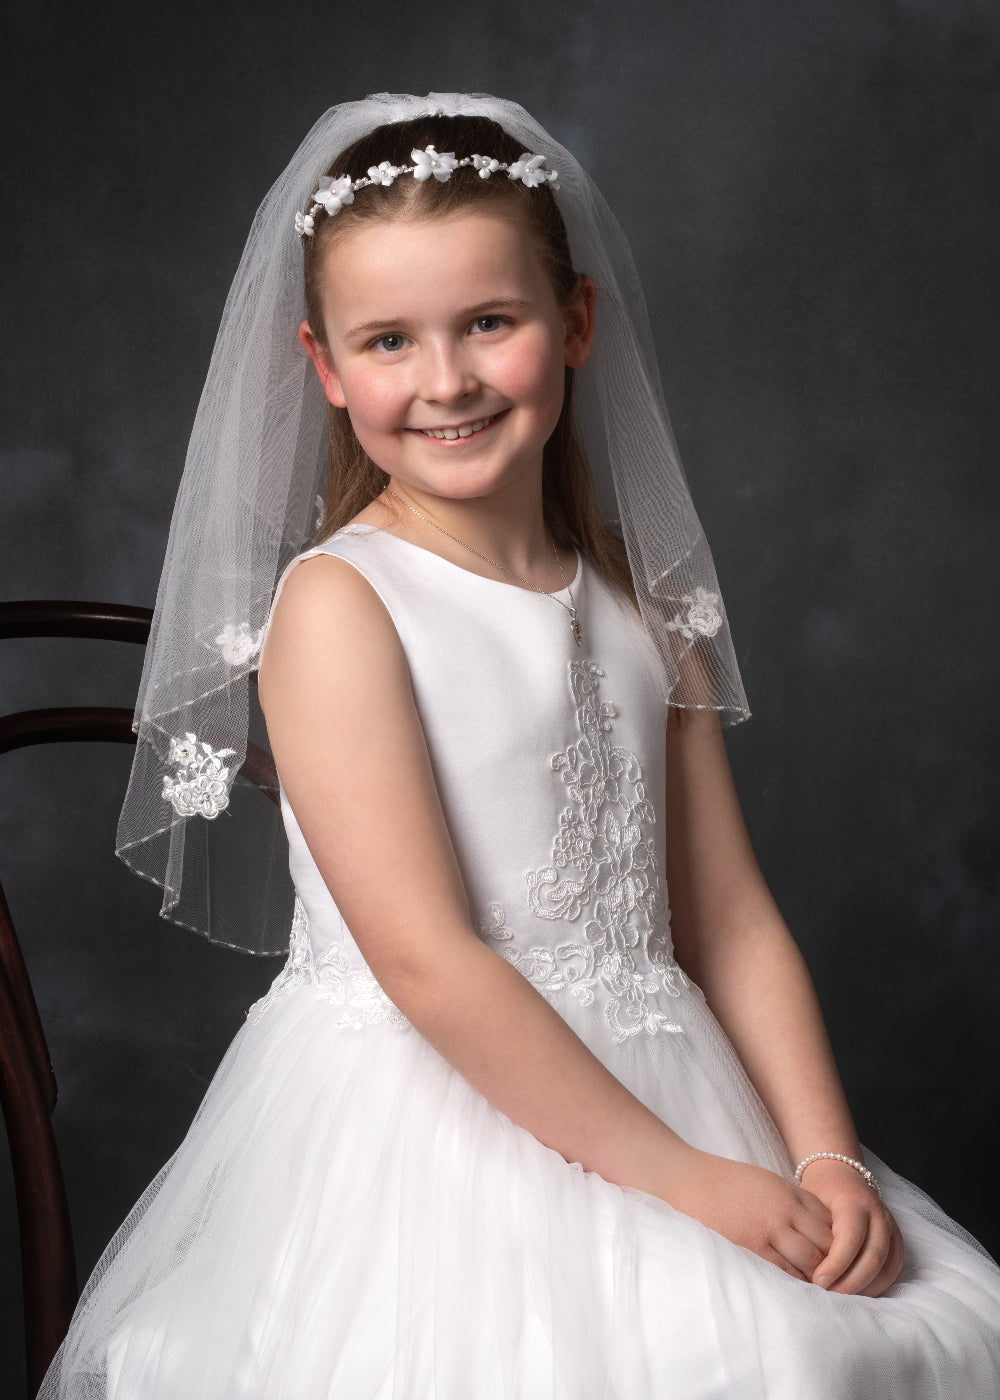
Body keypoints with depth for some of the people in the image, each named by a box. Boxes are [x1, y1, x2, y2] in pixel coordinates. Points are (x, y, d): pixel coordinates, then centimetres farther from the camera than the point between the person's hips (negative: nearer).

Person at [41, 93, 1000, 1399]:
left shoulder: (639, 602, 8)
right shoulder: (334, 603, -10)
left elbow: (730, 917, 8)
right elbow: (426, 960, -16)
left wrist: (830, 1163, -4)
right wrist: (684, 1182, -16)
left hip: (647, 1091, 5)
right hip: (420, 1137, -5)